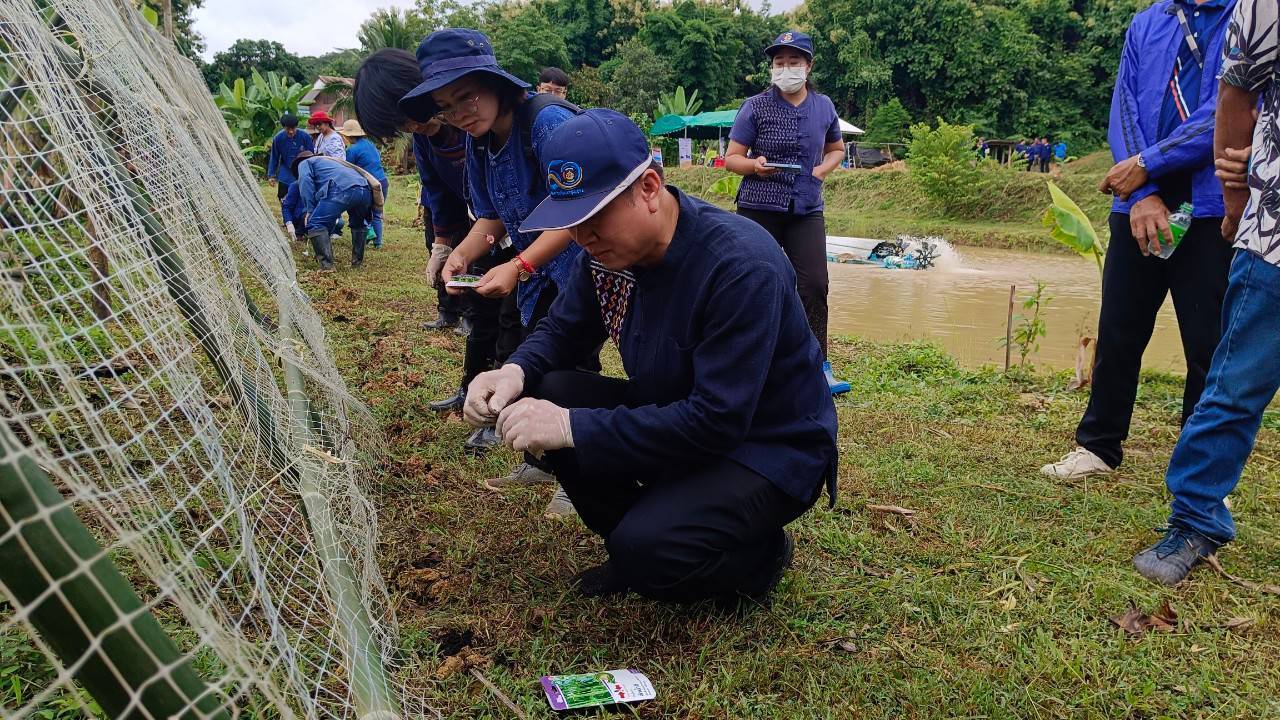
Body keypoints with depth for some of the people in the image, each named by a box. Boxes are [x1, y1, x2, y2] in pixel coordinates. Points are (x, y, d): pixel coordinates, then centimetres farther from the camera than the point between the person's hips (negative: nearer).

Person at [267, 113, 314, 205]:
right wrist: (271, 175, -2)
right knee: (284, 200, 3)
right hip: (286, 176, 2)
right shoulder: (278, 138, -11)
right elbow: (274, 158, 0)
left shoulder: (304, 137, -16)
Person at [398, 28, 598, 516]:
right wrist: (462, 255, -11)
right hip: (534, 267, 9)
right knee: (514, 356, 12)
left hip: (582, 258, -8)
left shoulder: (547, 120, -25)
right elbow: (492, 217, 9)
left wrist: (518, 267, -34)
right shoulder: (477, 142, 0)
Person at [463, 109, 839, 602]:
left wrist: (574, 427, -34)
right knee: (543, 396, -11)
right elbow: (561, 333, 7)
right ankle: (636, 545, 7)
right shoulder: (608, 248, -7)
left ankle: (761, 553, 4)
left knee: (647, 554, -30)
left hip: (770, 449, -7)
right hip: (676, 415, 8)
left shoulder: (742, 266, -30)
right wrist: (516, 372, -17)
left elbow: (717, 420, -33)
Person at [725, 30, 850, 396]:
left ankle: (817, 366, 3)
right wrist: (754, 165, -21)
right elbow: (731, 158, 0)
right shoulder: (755, 106, -1)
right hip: (759, 210, -2)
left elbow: (836, 148, 24)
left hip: (807, 211, 2)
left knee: (814, 284, -6)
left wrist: (823, 169, 2)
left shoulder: (823, 106, 8)